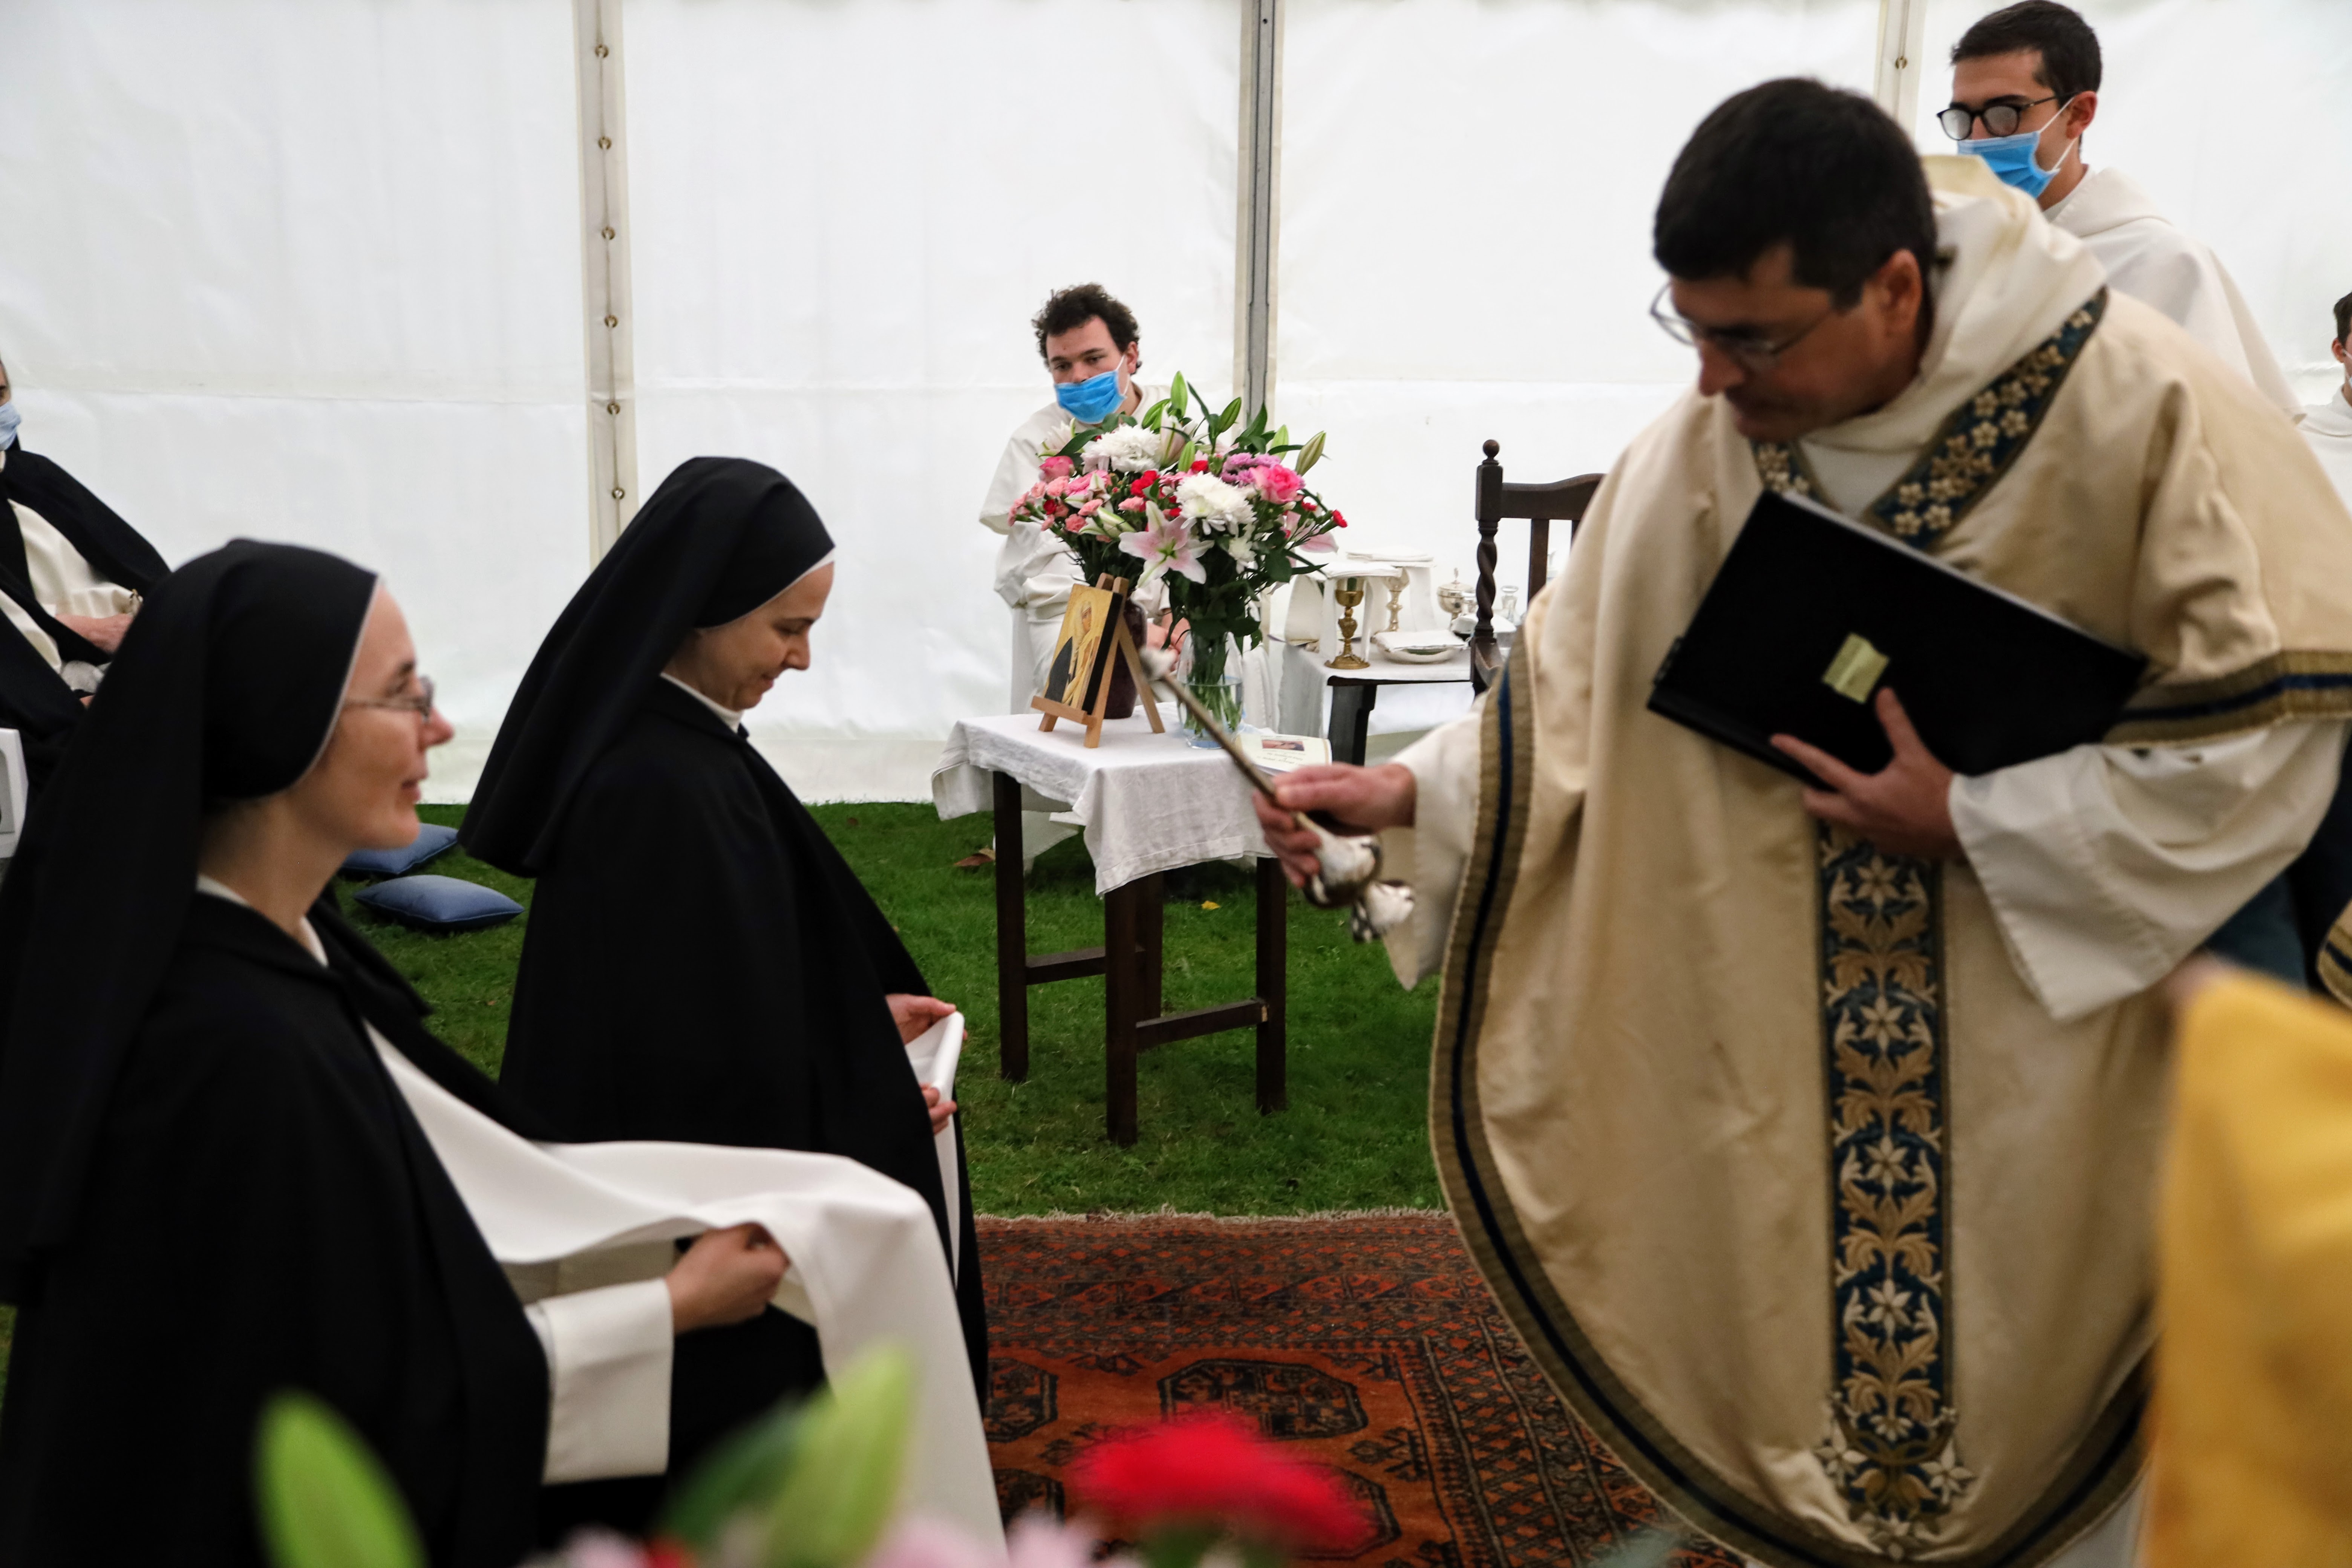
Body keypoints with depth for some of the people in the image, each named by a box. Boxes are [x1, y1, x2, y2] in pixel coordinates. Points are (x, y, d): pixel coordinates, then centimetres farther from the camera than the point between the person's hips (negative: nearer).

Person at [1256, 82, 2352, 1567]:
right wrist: (1415, 793, -12)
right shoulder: (1706, 443, -7)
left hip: (2061, 1053, -3)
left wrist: (1975, 825, -19)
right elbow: (1582, 684, 0)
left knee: (2034, 1407, 10)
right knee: (1795, 1360, 13)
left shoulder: (2142, 410, -18)